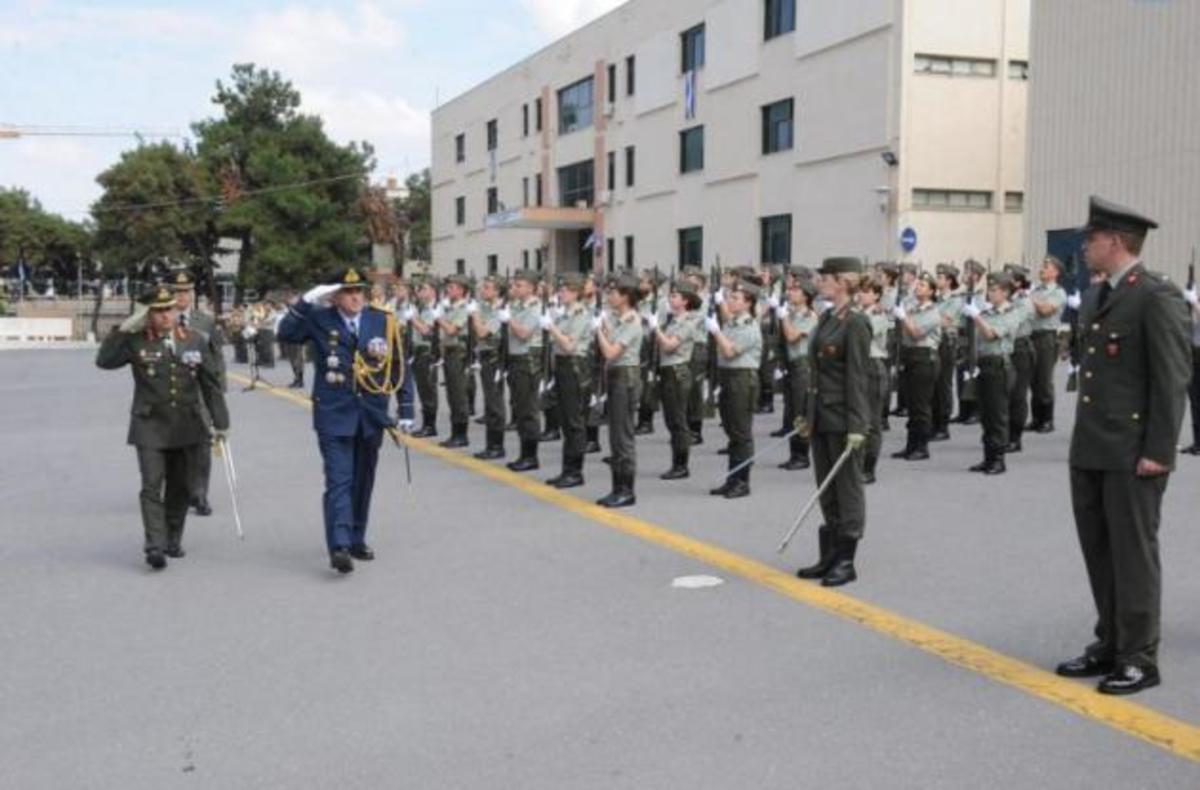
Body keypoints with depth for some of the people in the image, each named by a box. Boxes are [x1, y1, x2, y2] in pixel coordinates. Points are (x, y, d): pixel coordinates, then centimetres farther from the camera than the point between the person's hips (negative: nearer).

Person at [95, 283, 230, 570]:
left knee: (180, 487, 12)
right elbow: (104, 361, -12)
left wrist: (220, 422, 5)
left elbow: (211, 383, 7)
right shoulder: (136, 342, -2)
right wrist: (124, 329, -17)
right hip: (150, 426, -3)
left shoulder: (196, 340, 4)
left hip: (186, 427, 3)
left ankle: (173, 540, 25)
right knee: (152, 486, -10)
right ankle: (155, 546, -11)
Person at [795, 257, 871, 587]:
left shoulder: (856, 323, -13)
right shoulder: (826, 318, 12)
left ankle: (846, 561, 10)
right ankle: (829, 556, 22)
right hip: (821, 414, 8)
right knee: (826, 489, 13)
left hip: (843, 417, -8)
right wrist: (809, 414, 16)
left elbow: (858, 377, -17)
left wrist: (857, 426, -20)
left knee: (847, 487, 2)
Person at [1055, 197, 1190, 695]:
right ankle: (1110, 646, 25)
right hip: (1090, 452, 8)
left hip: (1132, 455, -8)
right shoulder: (1095, 299, 14)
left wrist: (1158, 452, -17)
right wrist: (1082, 440, 17)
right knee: (1099, 552, 14)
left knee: (1133, 554, 0)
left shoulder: (1157, 298, -12)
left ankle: (1139, 659, 11)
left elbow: (1173, 379, -15)